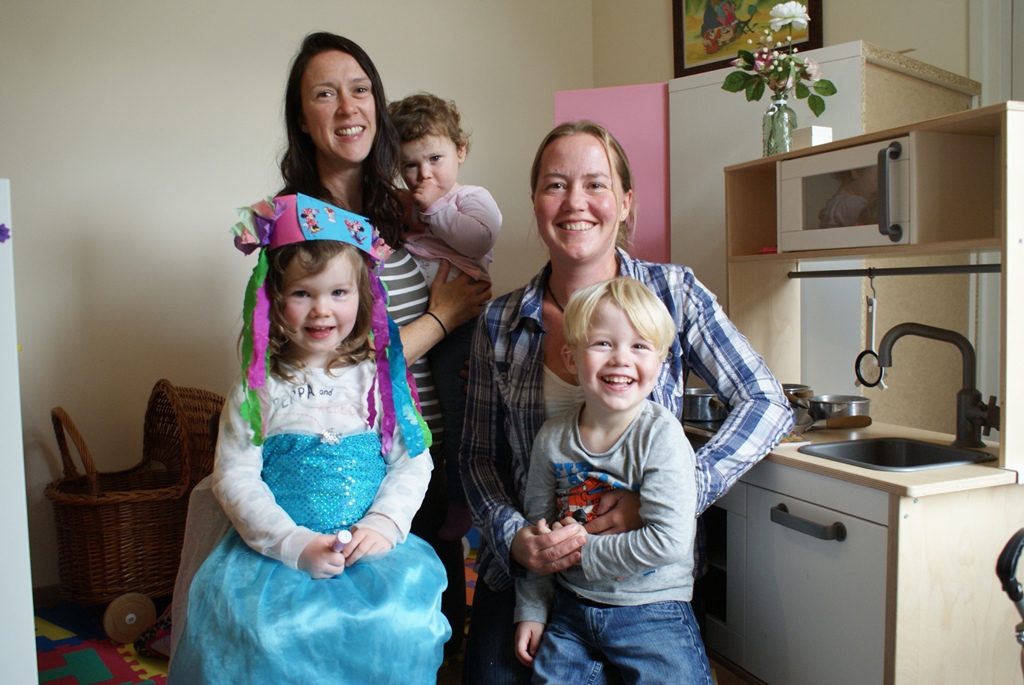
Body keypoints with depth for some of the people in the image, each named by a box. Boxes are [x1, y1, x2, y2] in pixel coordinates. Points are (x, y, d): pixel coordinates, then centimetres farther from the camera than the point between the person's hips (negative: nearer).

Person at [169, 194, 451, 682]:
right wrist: (295, 544, -14)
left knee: (397, 623, -22)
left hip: (370, 547, 1)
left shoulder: (381, 377, 4)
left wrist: (383, 523, -12)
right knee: (267, 632, -24)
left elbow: (413, 462, 4)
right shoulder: (259, 387, 1)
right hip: (277, 548, 0)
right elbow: (235, 476, -3)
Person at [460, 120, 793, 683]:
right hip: (524, 573, 1)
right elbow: (478, 456, 4)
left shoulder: (672, 293, -6)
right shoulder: (500, 324, -2)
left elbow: (767, 405, -8)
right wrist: (513, 535, -15)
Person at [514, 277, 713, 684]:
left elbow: (668, 541, -25)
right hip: (570, 608, 4)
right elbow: (537, 530, 6)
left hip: (652, 613, -3)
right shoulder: (552, 438, -5)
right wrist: (531, 610, 6)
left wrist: (579, 548, -19)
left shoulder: (661, 436, -18)